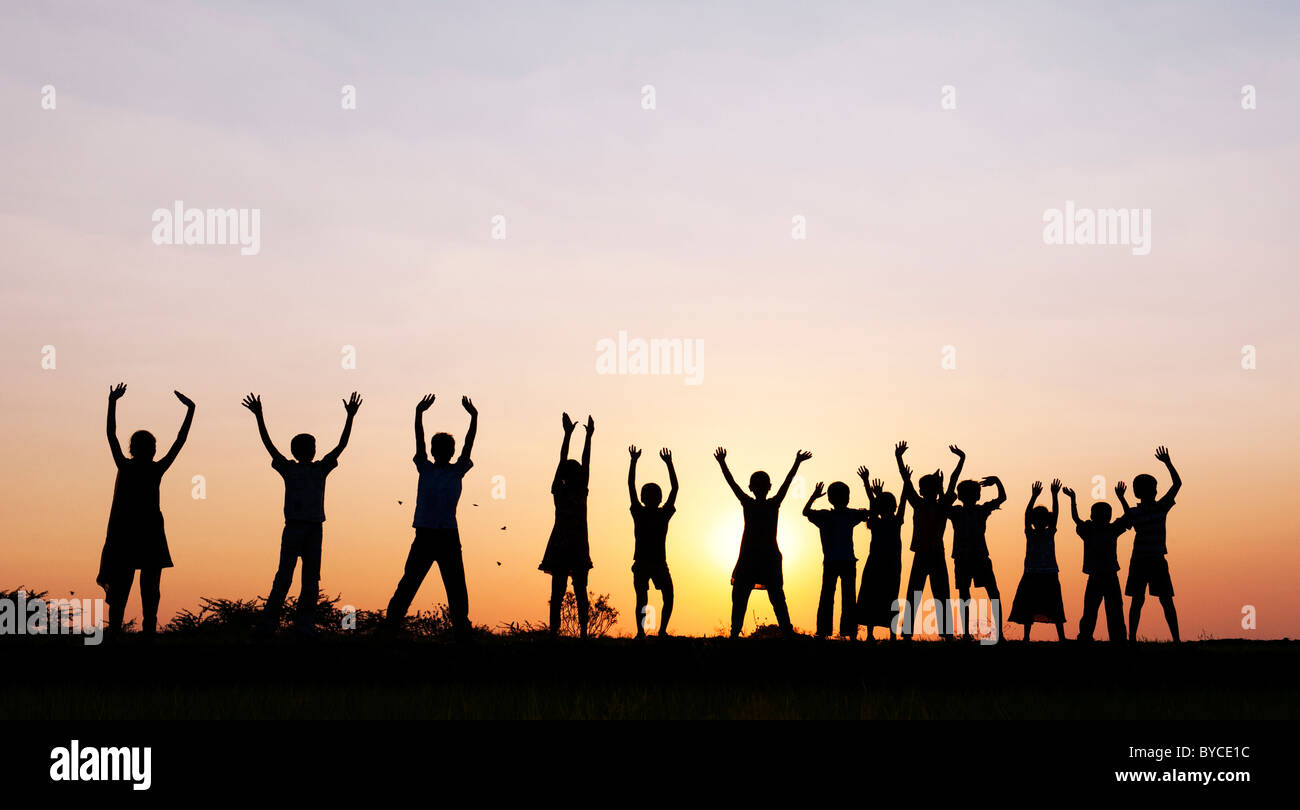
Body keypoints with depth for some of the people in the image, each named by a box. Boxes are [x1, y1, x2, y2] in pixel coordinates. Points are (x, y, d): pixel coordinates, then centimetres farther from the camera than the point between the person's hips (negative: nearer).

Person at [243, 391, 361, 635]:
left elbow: (341, 445, 8)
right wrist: (259, 416, -6)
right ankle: (267, 623, -5)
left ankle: (306, 626, 4)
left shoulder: (321, 468, 13)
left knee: (311, 579, 2)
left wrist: (350, 418, 0)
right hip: (293, 526, -3)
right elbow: (268, 444, 2)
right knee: (284, 576, -7)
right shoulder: (288, 469, 8)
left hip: (314, 527, 3)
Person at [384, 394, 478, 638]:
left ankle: (461, 629, 6)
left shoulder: (457, 471, 8)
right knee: (409, 583, 0)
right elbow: (419, 440, 0)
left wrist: (474, 417, -11)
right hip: (424, 534, 0)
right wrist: (419, 414, -11)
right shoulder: (425, 469, 9)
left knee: (456, 586, 1)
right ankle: (390, 625, 3)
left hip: (448, 535, 0)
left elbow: (469, 444, -1)